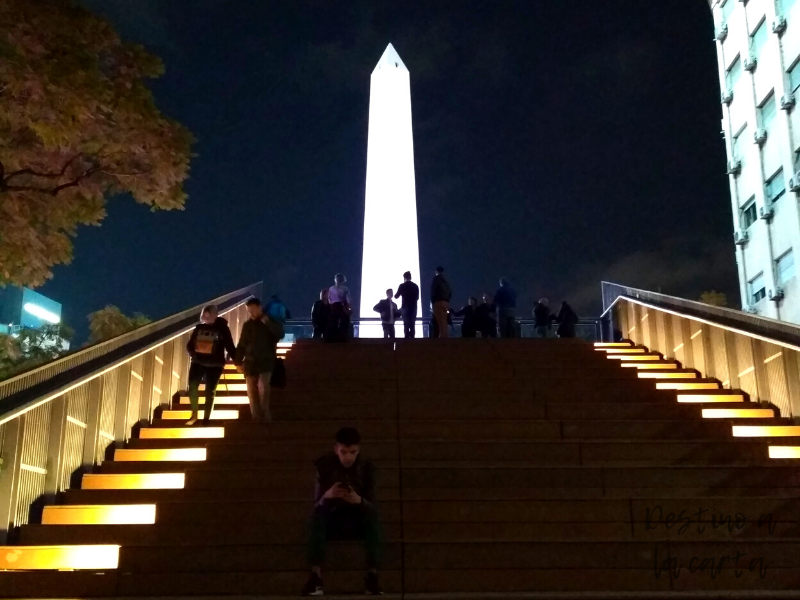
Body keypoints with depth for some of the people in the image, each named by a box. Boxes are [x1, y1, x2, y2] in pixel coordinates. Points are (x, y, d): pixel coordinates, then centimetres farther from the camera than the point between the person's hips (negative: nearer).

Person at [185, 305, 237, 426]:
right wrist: (194, 354, -10)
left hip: (214, 365, -3)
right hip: (198, 363, 3)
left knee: (210, 391, 3)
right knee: (192, 387, -5)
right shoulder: (199, 327, 5)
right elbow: (190, 345, 10)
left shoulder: (222, 328, -3)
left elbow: (230, 347, -4)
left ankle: (206, 418, 13)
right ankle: (194, 415, 13)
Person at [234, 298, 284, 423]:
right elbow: (242, 345, 13)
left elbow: (280, 334, -15)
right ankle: (256, 418, 8)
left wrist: (267, 322, -21)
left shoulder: (271, 322, 2)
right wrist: (238, 362, 8)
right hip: (250, 363, 4)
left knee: (263, 387, -21)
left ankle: (265, 416, -12)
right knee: (252, 392, 2)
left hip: (266, 362, -4)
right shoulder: (247, 325, 9)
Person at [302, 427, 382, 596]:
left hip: (357, 523, 0)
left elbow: (372, 506, -11)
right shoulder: (325, 467, -7)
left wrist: (359, 501, -35)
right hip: (332, 522, 0)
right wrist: (327, 496, -35)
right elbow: (317, 505, -10)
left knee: (373, 515, -32)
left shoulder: (366, 468, -5)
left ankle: (372, 577, -33)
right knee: (317, 516, -33)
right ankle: (316, 578, -38)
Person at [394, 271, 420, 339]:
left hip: (405, 307, -3)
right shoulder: (415, 286, 6)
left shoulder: (402, 286, -5)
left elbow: (396, 296, 4)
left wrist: (396, 295, 25)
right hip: (413, 307, 3)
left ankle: (407, 338, -9)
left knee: (406, 325, -2)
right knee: (412, 325, 5)